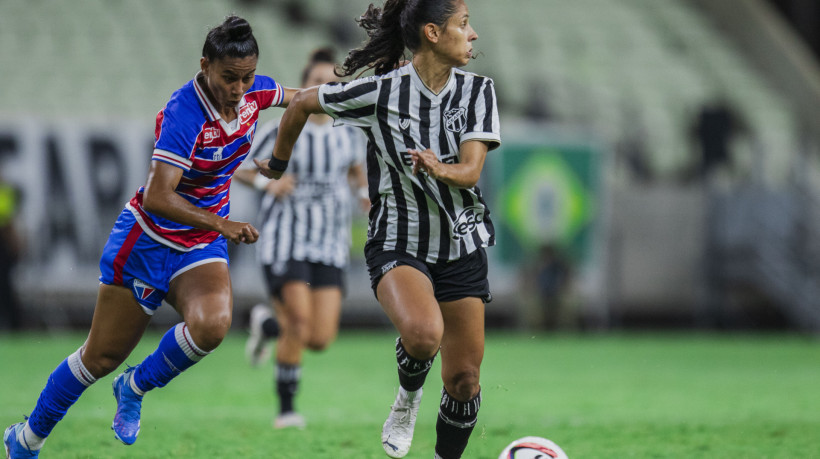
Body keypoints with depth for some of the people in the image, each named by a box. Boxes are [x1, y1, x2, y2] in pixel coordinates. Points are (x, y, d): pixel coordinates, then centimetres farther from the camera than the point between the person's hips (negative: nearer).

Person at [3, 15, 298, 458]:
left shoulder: (252, 92, -8)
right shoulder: (184, 114, -29)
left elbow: (298, 98, 17)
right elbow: (157, 197, -35)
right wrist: (221, 223, -42)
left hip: (202, 246, 5)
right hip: (148, 240, -5)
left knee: (211, 325, -26)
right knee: (102, 356, 4)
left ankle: (135, 388, 2)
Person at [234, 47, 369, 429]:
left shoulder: (349, 134, 6)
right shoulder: (282, 131, -6)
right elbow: (240, 169, 2)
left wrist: (365, 193, 5)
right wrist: (267, 183, -17)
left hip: (329, 246, 4)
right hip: (285, 240, -4)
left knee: (321, 340, -5)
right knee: (301, 323, -19)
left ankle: (266, 323, 27)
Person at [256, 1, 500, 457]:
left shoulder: (478, 90, -3)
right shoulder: (380, 92, -14)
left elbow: (471, 170, -13)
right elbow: (302, 103, 1)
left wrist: (441, 170, -36)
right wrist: (279, 164, 16)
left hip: (461, 246, 4)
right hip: (398, 244, -4)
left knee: (464, 378, 2)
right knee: (423, 333, -32)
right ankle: (408, 398, 1)